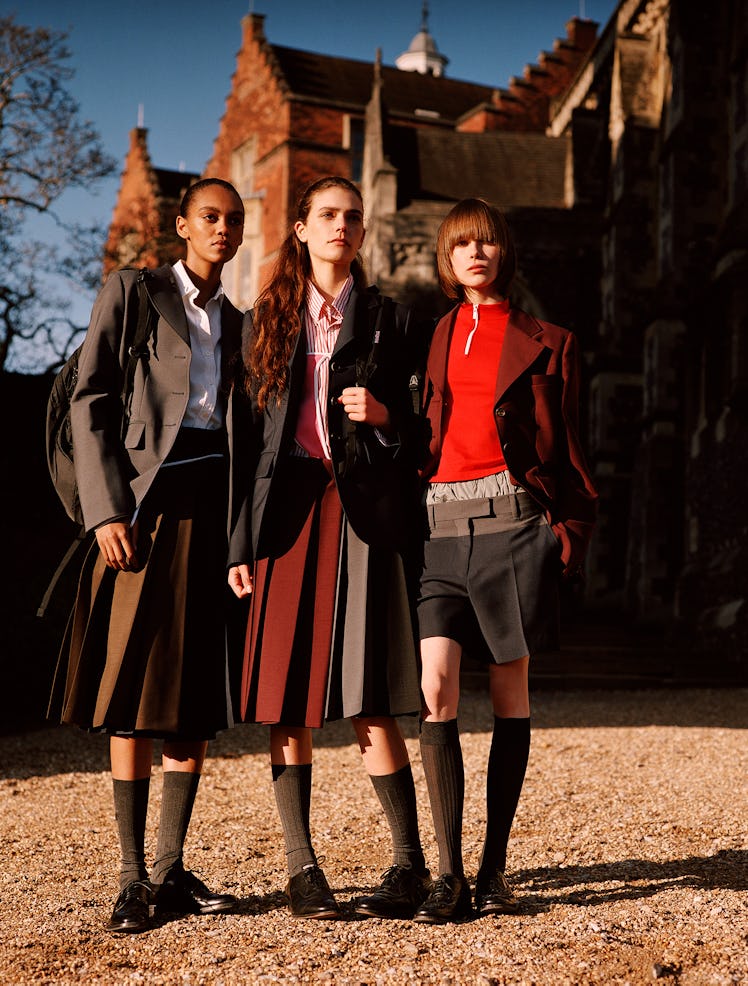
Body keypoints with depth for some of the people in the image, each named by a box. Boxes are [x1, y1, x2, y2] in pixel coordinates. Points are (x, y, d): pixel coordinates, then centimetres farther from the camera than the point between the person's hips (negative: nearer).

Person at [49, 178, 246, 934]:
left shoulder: (237, 323, 19)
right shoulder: (133, 291, 4)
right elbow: (91, 399, -3)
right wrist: (107, 508, -13)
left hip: (213, 507, 5)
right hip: (146, 501, -5)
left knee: (198, 694, 4)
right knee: (133, 689, -4)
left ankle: (171, 870, 12)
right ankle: (132, 877, 2)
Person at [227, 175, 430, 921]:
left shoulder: (389, 321, 12)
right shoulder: (266, 320, 14)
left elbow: (418, 427, 14)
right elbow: (244, 434, 9)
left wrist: (384, 415, -10)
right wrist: (240, 541, 3)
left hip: (361, 514, -2)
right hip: (286, 513, 2)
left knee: (367, 700, -6)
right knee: (284, 700, 0)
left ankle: (409, 863, 4)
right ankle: (300, 865, 10)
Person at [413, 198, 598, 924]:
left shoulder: (542, 343, 10)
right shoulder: (435, 337, 17)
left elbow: (563, 448, 8)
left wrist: (571, 529, -1)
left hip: (511, 520, -2)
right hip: (442, 523, 2)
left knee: (508, 693, 2)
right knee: (435, 689, -11)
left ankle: (494, 869, 12)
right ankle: (449, 876, -6)